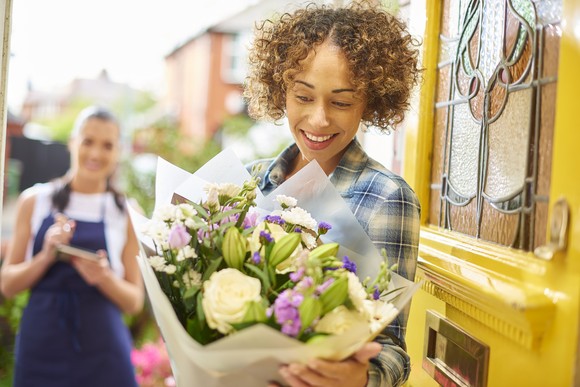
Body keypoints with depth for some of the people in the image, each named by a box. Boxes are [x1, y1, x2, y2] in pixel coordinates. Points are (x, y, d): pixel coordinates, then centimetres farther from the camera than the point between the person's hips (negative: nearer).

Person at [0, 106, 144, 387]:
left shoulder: (124, 213, 1)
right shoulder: (35, 200, 3)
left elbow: (134, 302, 3)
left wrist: (104, 278, -15)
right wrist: (47, 256, -13)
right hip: (40, 346, 1)